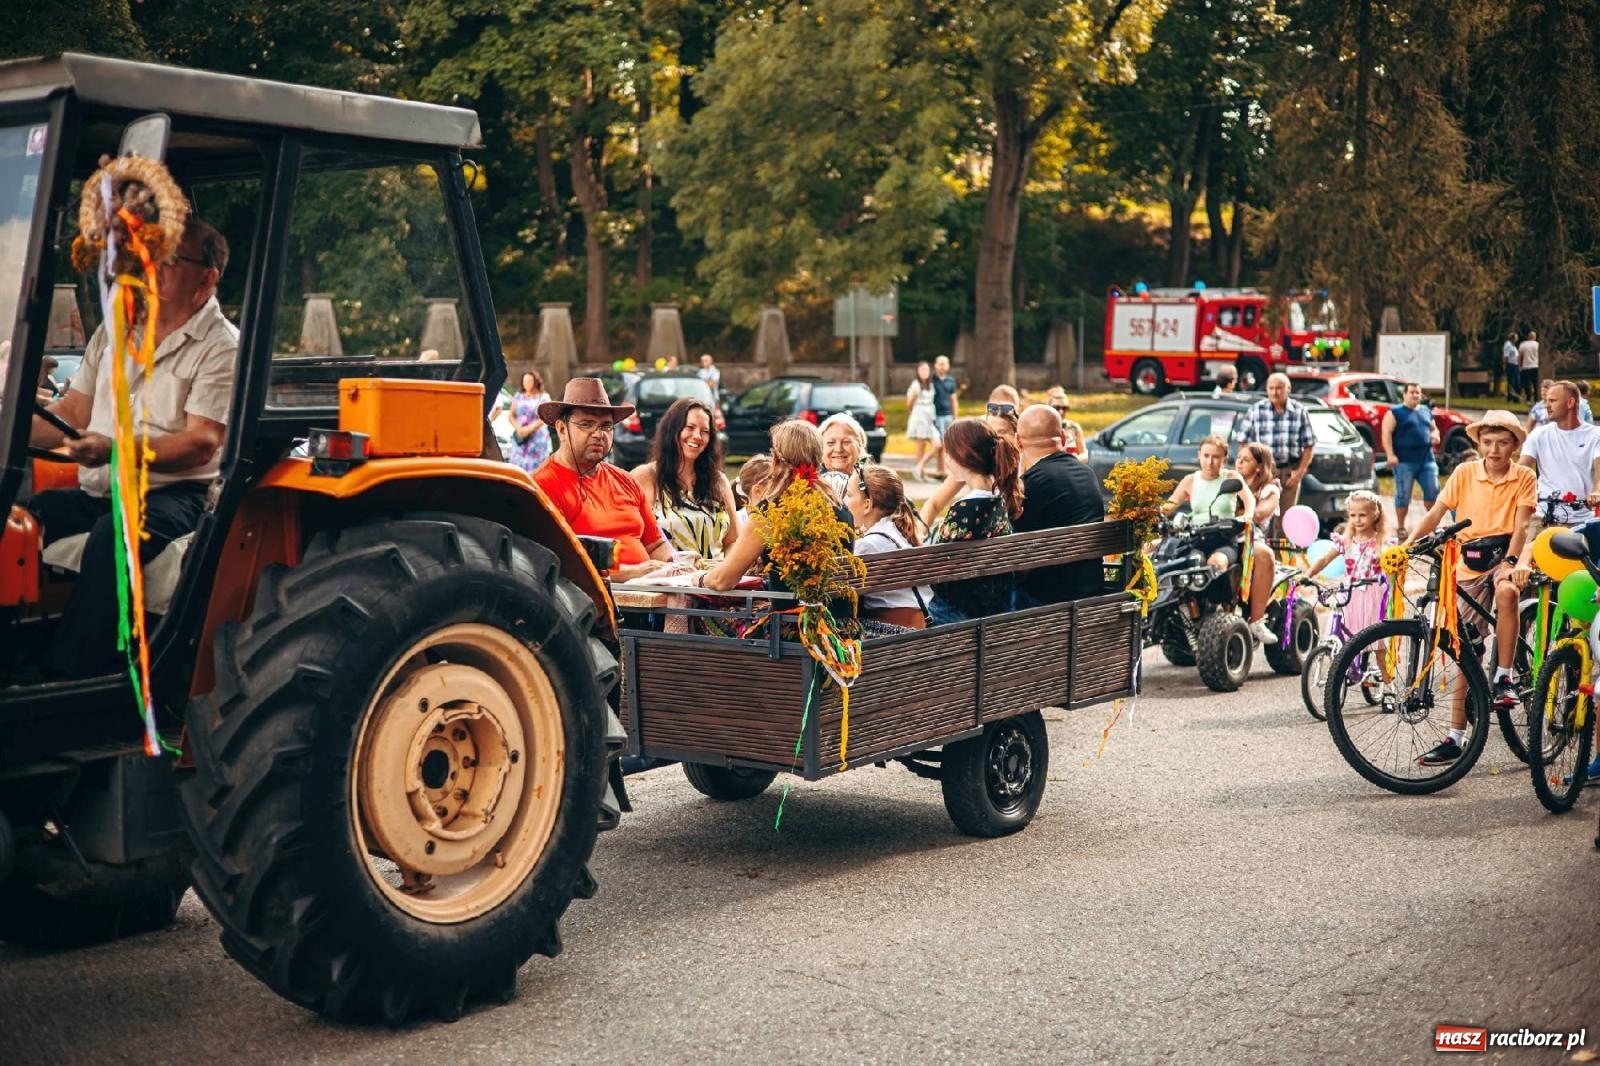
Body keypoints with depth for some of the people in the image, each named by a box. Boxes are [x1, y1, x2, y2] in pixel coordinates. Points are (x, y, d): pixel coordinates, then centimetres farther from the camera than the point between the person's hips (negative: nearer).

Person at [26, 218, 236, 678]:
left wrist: (115, 450, -26)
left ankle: (70, 678, -37)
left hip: (170, 495, -6)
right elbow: (72, 412, 17)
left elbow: (201, 444, -14)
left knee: (112, 536, -36)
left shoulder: (221, 347, -4)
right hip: (95, 493, 7)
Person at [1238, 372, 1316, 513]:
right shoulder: (1256, 410, 0)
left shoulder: (1299, 411, 3)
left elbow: (1309, 445, 6)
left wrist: (1300, 471, -1)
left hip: (1290, 471, 1)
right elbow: (1244, 443, 3)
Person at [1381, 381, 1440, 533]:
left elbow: (1434, 429, 30)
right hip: (1404, 461, -5)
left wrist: (1435, 435, 5)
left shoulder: (1427, 411, 19)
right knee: (1403, 495, -1)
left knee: (1433, 491, 0)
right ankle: (1401, 527, 8)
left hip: (1427, 460, 5)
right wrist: (1390, 455, -18)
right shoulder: (1395, 412, 0)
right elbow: (1387, 434, -7)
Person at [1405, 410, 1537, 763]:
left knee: (1506, 592, -39)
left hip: (1504, 560, -2)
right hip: (1469, 565, 2)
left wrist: (1512, 561, -30)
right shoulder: (1464, 473, 1)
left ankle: (1504, 678, -22)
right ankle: (1455, 738, 10)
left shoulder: (1524, 478, -3)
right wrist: (1407, 544, -19)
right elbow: (1435, 513, -5)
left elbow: (1520, 525, -13)